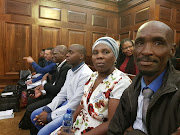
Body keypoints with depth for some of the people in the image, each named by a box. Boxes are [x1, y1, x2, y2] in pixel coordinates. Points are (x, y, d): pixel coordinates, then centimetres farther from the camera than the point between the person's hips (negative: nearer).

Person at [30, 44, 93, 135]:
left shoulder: (86, 75, -23)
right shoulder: (70, 71, 8)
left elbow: (75, 105, -23)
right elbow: (62, 94, 9)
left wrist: (50, 116, -15)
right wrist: (47, 109, -3)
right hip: (66, 103, 9)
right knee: (35, 115, 10)